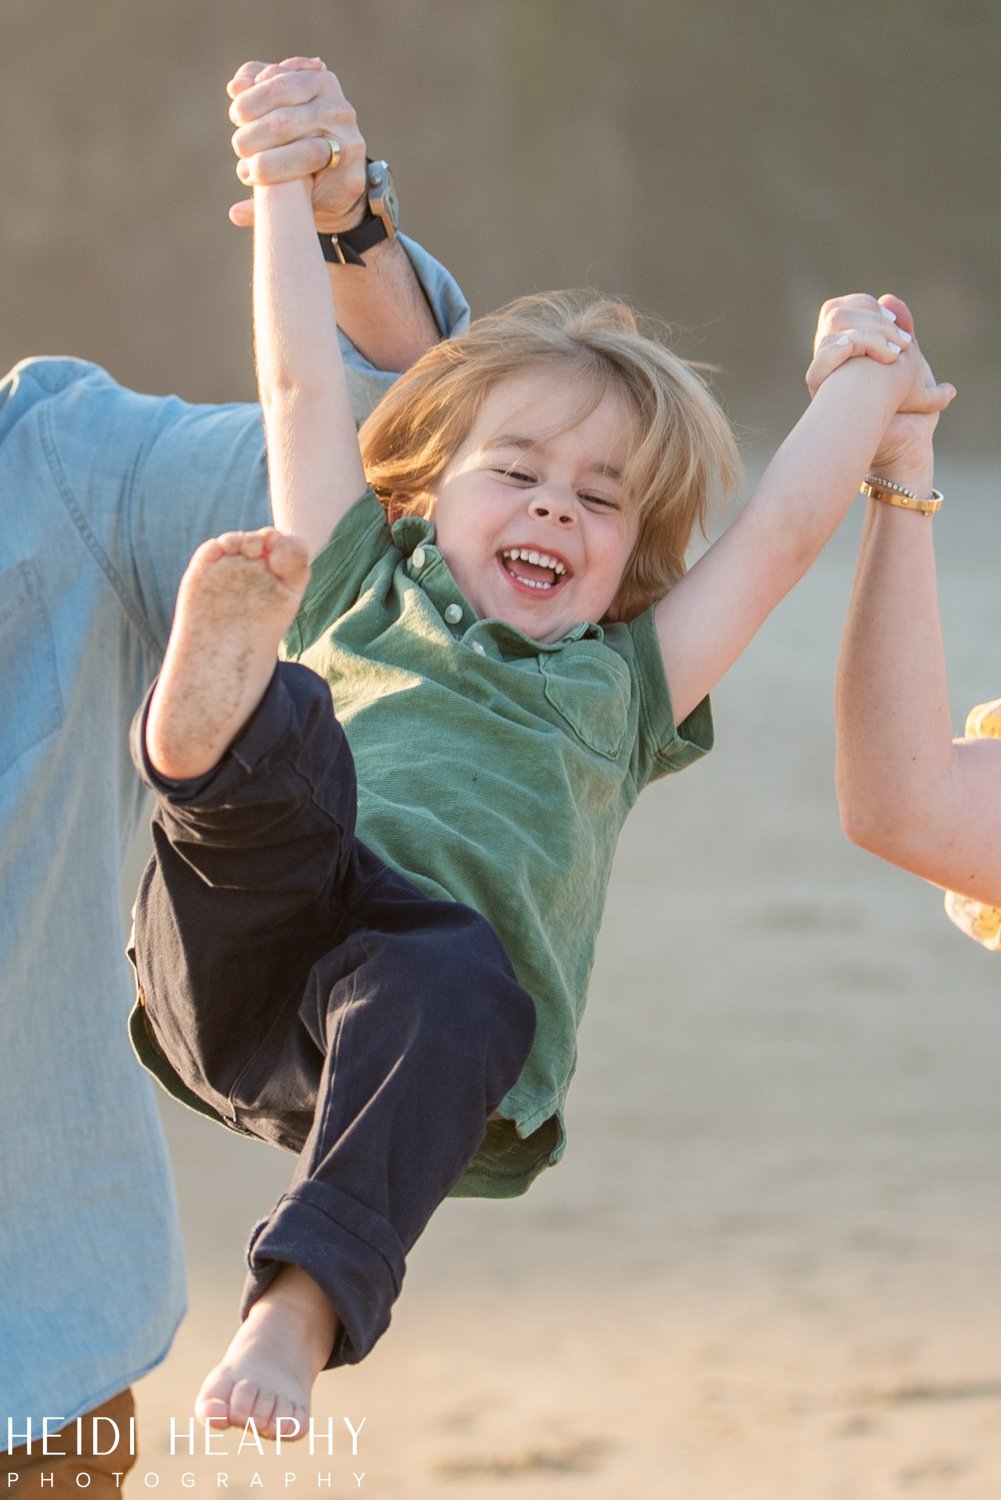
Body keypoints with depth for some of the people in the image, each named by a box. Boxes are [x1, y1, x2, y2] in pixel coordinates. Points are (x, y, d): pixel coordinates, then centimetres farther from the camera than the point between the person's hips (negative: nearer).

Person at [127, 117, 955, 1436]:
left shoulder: (620, 686, 34)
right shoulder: (362, 599, 32)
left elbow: (783, 533, 30)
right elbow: (303, 386, 31)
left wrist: (868, 380, 38)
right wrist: (288, 185, 34)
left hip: (410, 971, 0)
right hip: (234, 968, 0)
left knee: (461, 984, -38)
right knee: (295, 748, -30)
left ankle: (301, 1308, -50)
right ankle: (219, 701, -66)